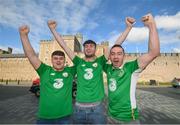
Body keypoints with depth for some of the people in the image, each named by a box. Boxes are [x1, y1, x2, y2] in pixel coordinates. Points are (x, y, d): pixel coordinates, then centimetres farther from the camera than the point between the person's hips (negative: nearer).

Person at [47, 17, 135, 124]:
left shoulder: (100, 61, 0)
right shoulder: (78, 62, 3)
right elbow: (64, 45, 2)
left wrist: (129, 27, -5)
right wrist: (53, 29, 1)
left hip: (97, 108, -1)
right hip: (79, 108, 1)